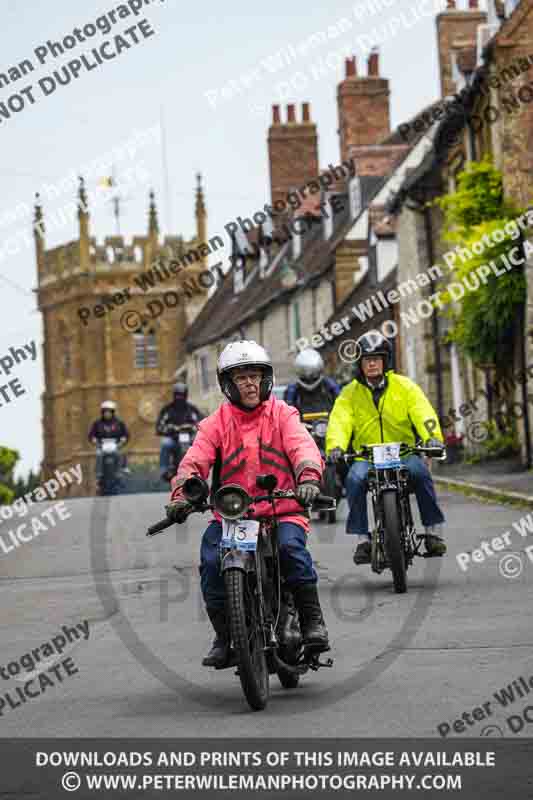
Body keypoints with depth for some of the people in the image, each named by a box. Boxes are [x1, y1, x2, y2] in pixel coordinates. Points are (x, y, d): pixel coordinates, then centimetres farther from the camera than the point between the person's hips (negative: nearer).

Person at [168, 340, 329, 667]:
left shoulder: (282, 414, 8)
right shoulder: (217, 423, 9)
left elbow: (303, 446, -9)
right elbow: (195, 460, -4)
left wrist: (308, 477, -32)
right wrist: (181, 494, -24)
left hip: (283, 510, -1)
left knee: (291, 546, -31)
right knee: (211, 559, -23)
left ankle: (313, 620, -16)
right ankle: (224, 635, -6)